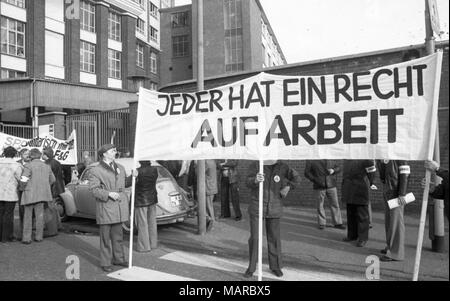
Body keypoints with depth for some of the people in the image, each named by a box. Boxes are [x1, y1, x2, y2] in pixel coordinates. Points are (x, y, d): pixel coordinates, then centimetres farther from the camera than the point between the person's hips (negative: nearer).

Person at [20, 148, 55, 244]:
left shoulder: (28, 166, -11)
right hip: (41, 194, 4)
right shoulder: (46, 166, 6)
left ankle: (26, 238, 4)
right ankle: (39, 236, 12)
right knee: (39, 215, 10)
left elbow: (23, 180, -19)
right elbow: (52, 180, 16)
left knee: (28, 216, 5)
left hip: (30, 193, -4)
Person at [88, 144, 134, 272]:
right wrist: (108, 193, -22)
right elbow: (94, 189, -12)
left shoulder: (120, 168, 12)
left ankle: (118, 258, 29)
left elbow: (125, 183, 22)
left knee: (117, 235, 15)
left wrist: (133, 176, 4)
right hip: (105, 207, -5)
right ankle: (105, 263, 16)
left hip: (119, 207, 6)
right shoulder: (96, 170, -6)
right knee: (105, 237, 3)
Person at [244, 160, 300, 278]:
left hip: (274, 209, 1)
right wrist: (256, 180, -42)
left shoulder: (281, 167, -3)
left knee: (274, 238, 9)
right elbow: (249, 183, -21)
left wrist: (288, 186, -8)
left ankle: (275, 266, 28)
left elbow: (296, 179, 8)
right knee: (254, 238, 1)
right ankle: (251, 267, 18)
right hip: (257, 208, -1)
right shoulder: (255, 166, -7)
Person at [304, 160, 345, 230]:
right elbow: (307, 173, -4)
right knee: (320, 205, 4)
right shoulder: (310, 160, -2)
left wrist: (333, 170, -12)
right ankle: (322, 223, 15)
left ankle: (337, 223, 13)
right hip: (319, 187, -2)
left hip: (331, 185, 3)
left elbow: (338, 168, 12)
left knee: (335, 204, 4)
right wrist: (316, 180, -16)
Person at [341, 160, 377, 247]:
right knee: (350, 214, 15)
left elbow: (371, 171, -5)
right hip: (349, 191, 6)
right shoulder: (346, 160, 7)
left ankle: (363, 238, 12)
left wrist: (369, 184, 5)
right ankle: (352, 235, 28)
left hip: (361, 191, -6)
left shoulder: (366, 158, -13)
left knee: (362, 216, 3)